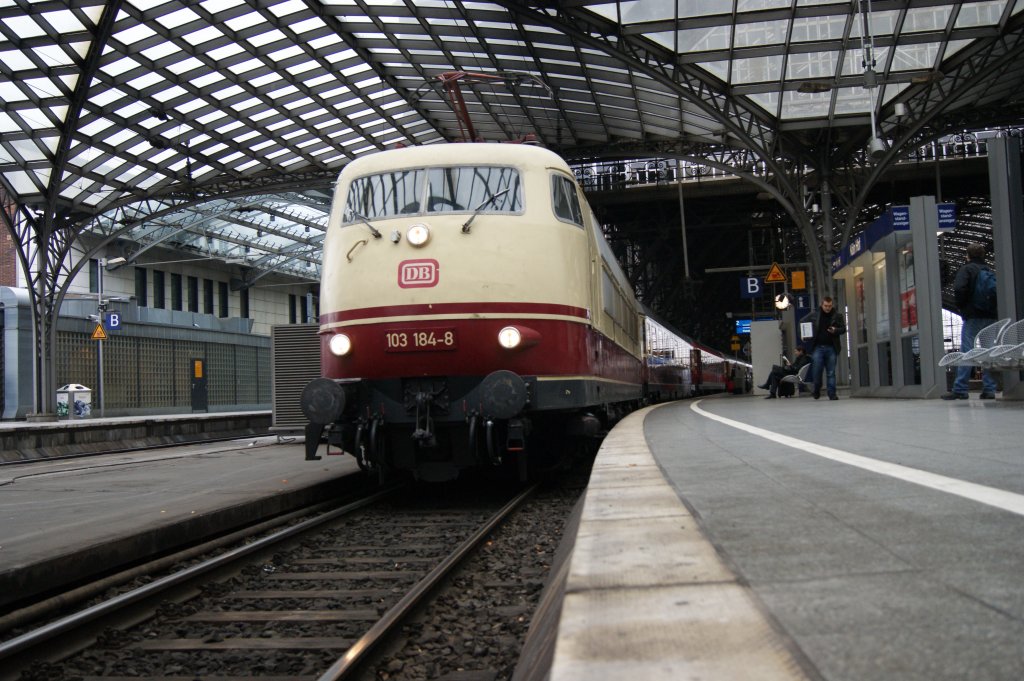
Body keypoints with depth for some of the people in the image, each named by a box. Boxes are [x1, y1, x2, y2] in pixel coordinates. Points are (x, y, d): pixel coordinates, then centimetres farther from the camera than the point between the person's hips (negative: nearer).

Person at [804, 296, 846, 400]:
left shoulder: (837, 315, 3)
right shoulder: (814, 315, 3)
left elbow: (843, 328, 6)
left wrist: (835, 331, -15)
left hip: (831, 348, 0)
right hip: (818, 347, 0)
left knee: (831, 372, 2)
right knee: (816, 370, -2)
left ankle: (832, 393, 6)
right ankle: (816, 391, 20)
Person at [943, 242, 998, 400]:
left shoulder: (966, 269, -2)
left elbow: (959, 288, -16)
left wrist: (960, 306, -2)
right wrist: (992, 308, 15)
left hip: (972, 317, -5)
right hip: (991, 316, 5)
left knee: (966, 352, -7)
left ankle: (960, 389, -10)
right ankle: (989, 389, 4)